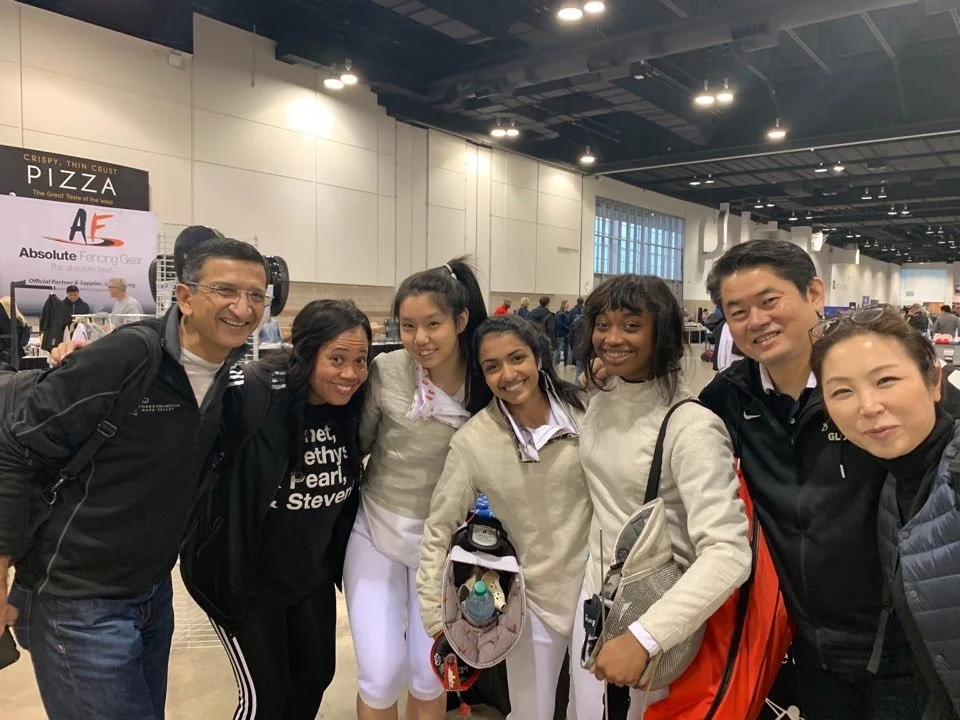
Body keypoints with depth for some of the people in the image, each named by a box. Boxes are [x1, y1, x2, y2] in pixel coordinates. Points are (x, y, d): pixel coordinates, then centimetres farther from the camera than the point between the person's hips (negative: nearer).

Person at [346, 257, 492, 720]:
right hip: (377, 530, -1)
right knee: (380, 675, 2)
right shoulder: (385, 372, -17)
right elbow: (355, 445, -3)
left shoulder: (487, 380, -12)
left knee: (430, 675, 11)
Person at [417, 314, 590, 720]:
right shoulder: (472, 441, -15)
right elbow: (438, 531, -6)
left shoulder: (584, 412, -11)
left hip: (596, 582, 1)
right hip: (532, 595, -1)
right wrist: (435, 613, -7)